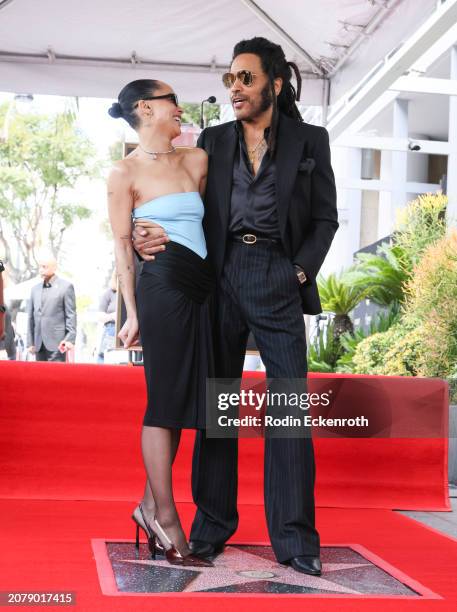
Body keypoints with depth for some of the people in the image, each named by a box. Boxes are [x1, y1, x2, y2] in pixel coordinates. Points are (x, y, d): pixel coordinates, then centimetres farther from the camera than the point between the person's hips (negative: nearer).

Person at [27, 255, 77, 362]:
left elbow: (71, 315, -4)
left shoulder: (66, 286, -1)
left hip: (57, 343, -5)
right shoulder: (35, 289, 14)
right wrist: (30, 342, 10)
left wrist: (70, 339, -12)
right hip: (39, 345, 5)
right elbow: (31, 317, 15)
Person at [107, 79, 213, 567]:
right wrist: (131, 312, -8)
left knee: (181, 398, 7)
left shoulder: (197, 161, 16)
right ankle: (166, 517, 2)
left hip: (198, 288, 6)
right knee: (166, 398, -5)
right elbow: (122, 244, -2)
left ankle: (151, 505, 16)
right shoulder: (125, 172, 0)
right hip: (163, 285, -6)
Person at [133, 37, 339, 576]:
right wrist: (149, 238, -10)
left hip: (278, 282, -2)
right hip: (222, 278, 2)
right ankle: (212, 522, 17)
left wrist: (301, 270, -6)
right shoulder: (213, 141, 12)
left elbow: (325, 217, 8)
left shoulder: (309, 140, 8)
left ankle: (294, 537, 3)